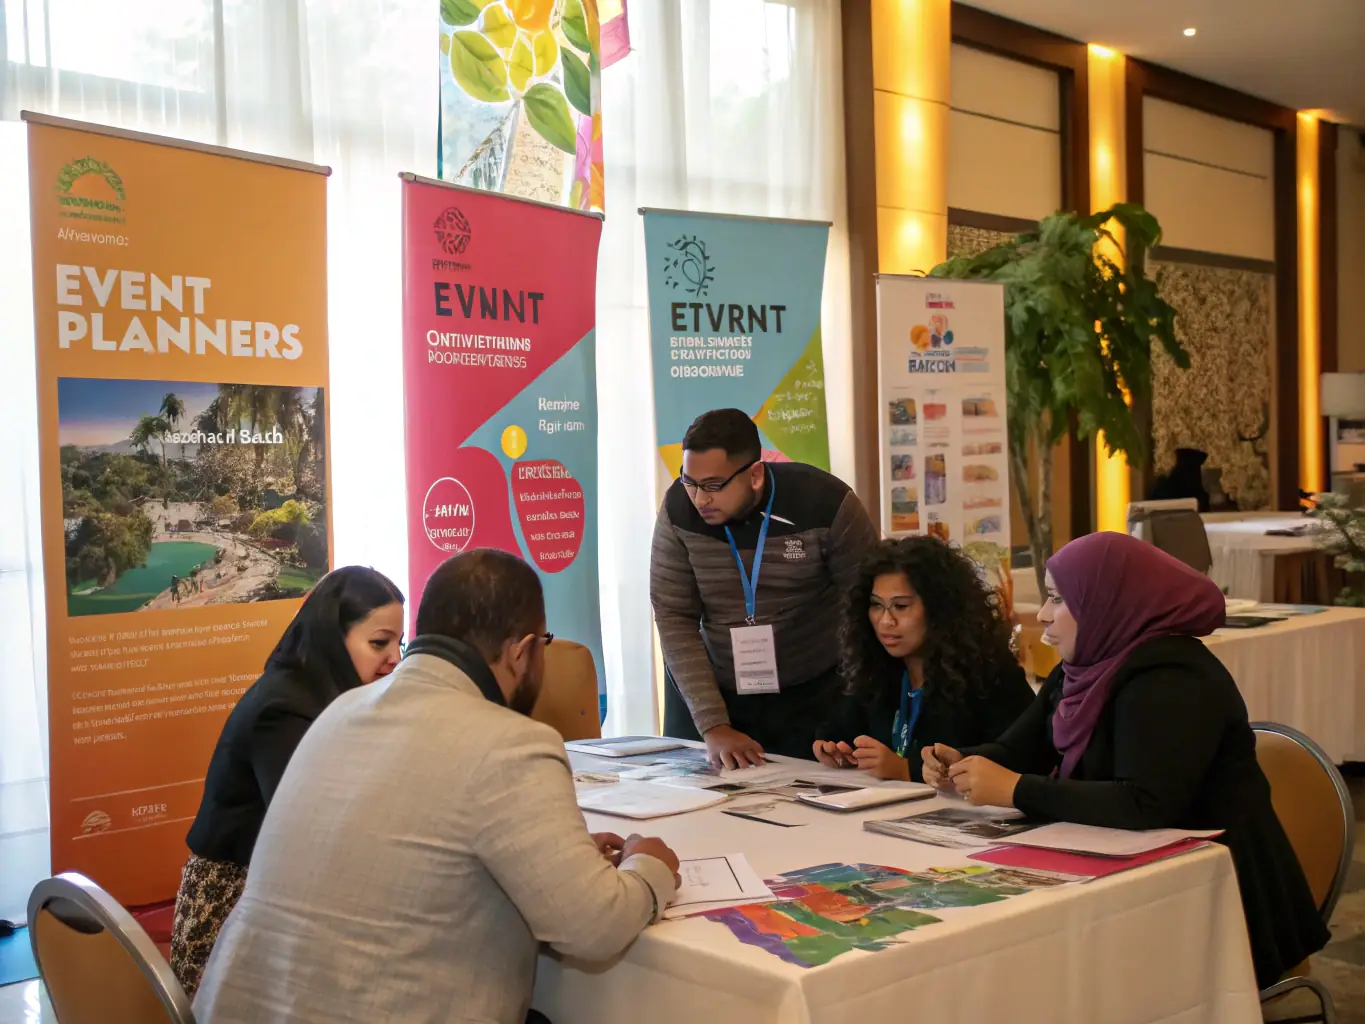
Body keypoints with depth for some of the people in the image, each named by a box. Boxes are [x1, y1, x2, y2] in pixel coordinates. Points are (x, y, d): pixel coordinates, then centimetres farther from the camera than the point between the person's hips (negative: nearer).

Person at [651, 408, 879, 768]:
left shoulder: (825, 503, -18)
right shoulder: (678, 510, -13)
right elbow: (674, 620, -12)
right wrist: (713, 726, -18)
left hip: (813, 698, -1)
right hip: (708, 695, 2)